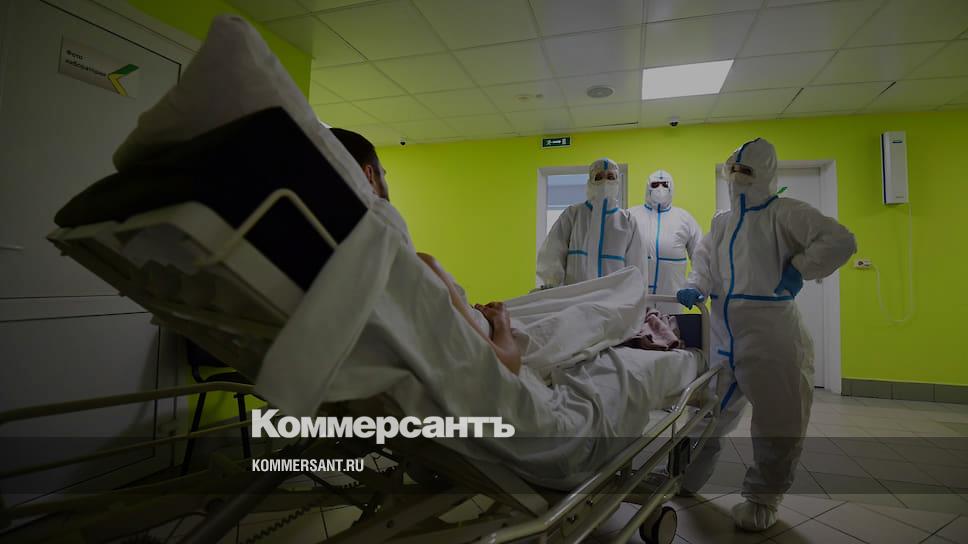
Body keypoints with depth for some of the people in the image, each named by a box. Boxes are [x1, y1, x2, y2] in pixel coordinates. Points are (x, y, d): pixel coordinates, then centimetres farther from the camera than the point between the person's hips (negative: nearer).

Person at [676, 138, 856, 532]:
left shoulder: (785, 214, -5)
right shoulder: (721, 222, 15)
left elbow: (840, 241, -10)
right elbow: (704, 259, 18)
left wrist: (798, 269, -13)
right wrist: (695, 286, -1)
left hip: (771, 340, -6)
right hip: (721, 339, 6)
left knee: (777, 425, 6)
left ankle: (762, 499, 26)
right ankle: (686, 480, 32)